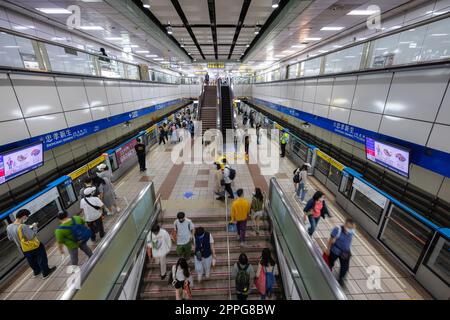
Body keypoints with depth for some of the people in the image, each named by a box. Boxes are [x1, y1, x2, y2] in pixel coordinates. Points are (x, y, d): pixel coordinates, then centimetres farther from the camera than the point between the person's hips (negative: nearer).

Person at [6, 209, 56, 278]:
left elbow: (10, 238, 5)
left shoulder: (9, 227, -10)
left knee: (32, 261, 29)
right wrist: (34, 227, -18)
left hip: (24, 249, 7)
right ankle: (46, 272, 30)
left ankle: (36, 271, 50)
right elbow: (31, 236, -30)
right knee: (42, 259, 16)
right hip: (34, 246, -7)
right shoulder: (23, 227, -34)